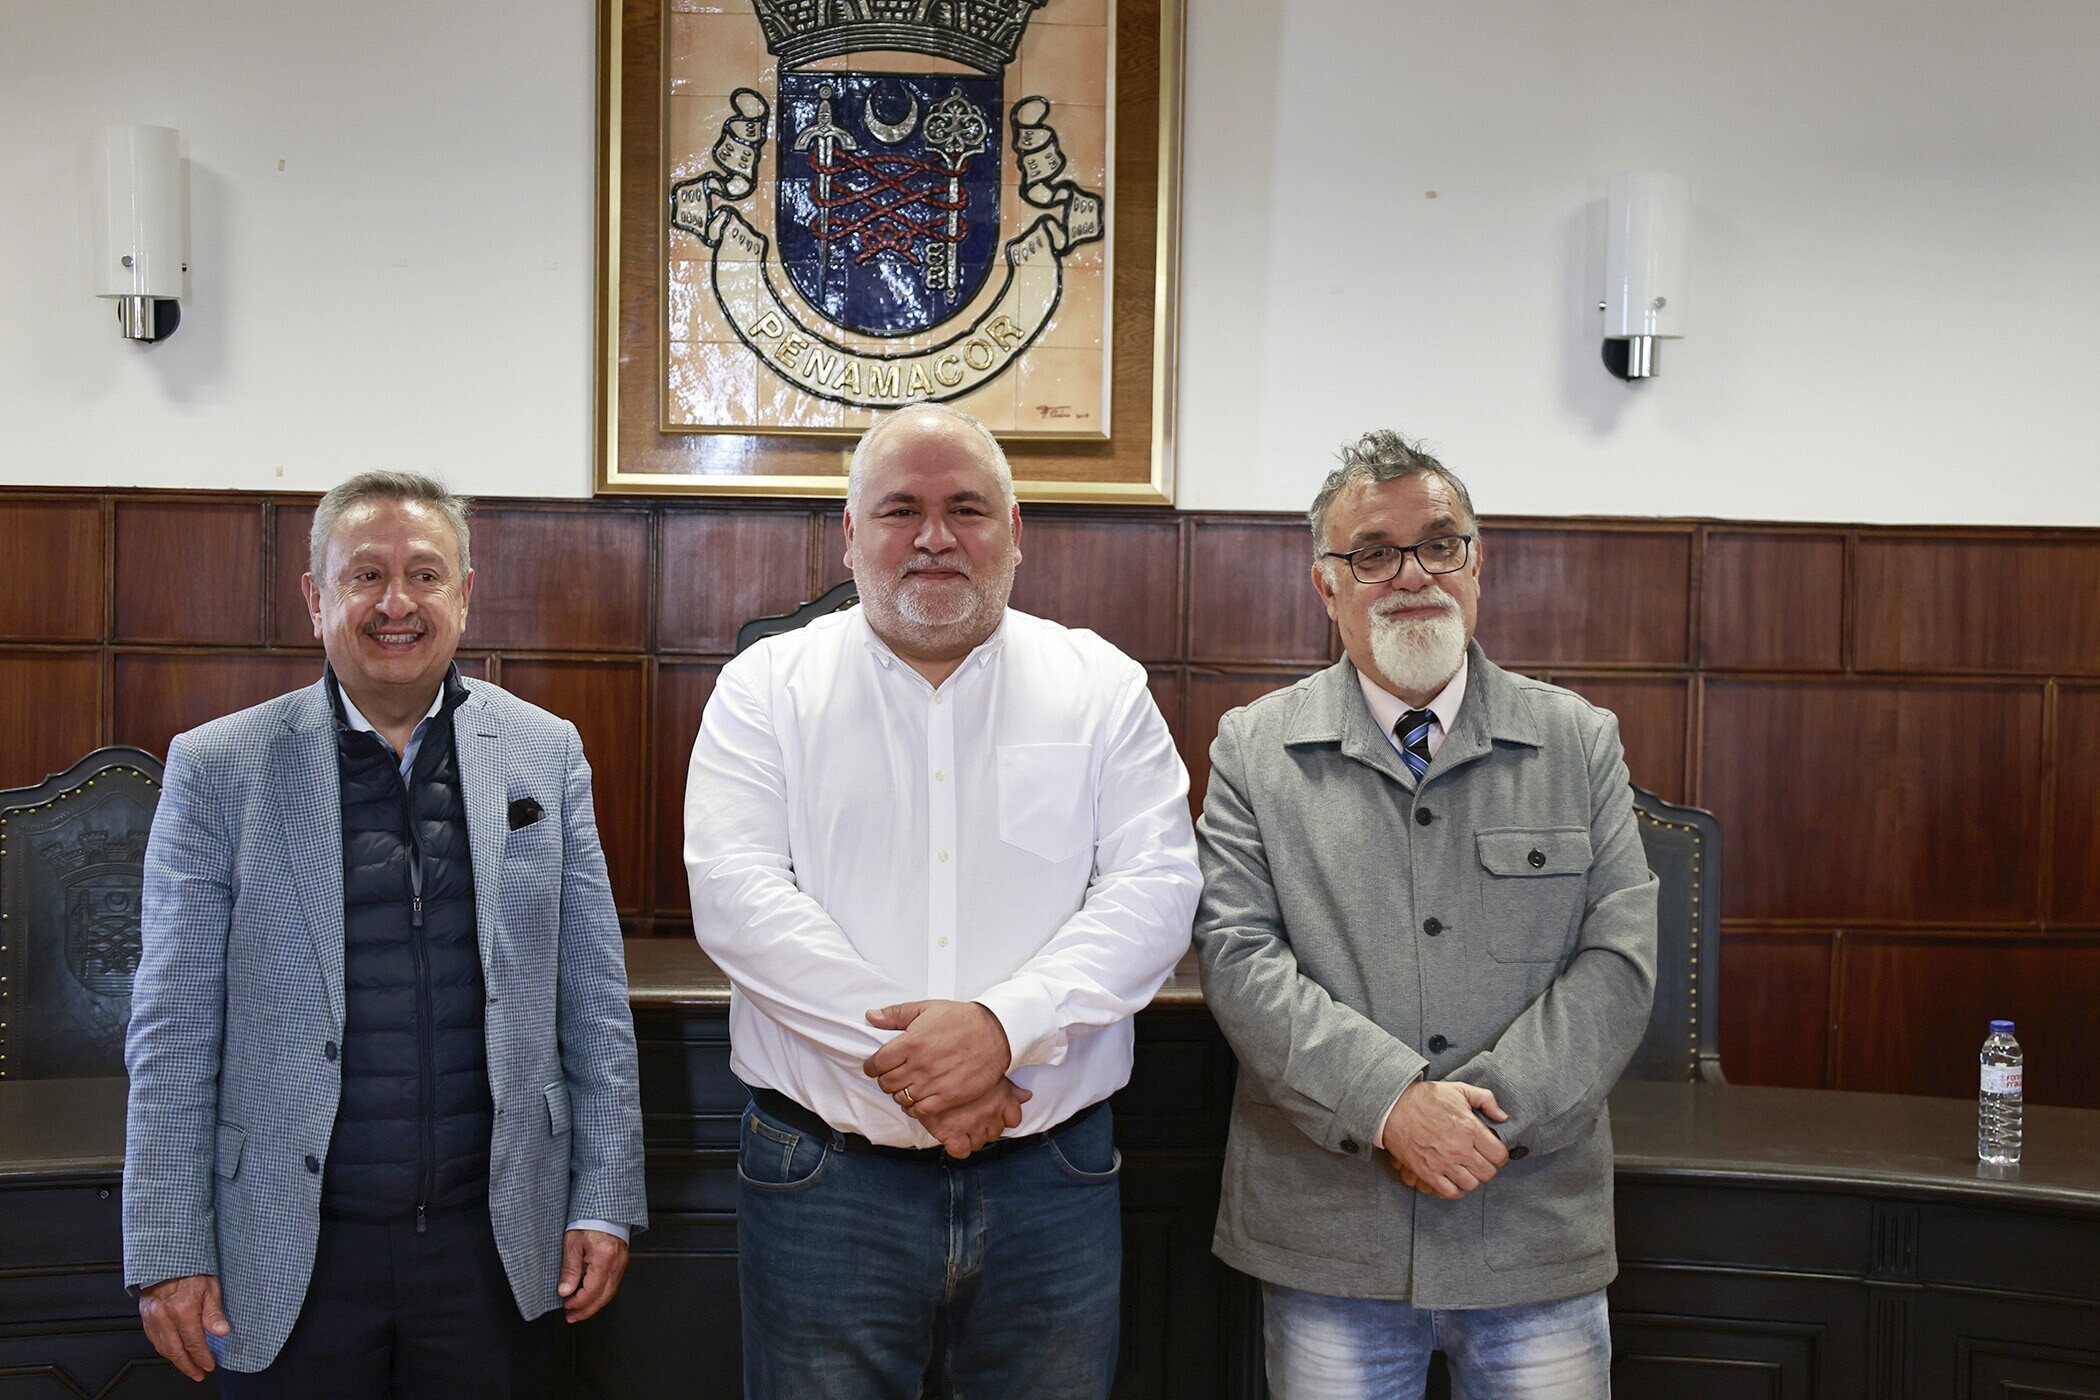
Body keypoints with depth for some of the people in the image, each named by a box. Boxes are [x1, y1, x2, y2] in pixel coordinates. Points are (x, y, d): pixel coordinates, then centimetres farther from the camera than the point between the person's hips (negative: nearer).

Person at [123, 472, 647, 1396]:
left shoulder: (546, 752, 2)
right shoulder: (217, 767, -3)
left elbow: (593, 999, 3)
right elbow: (174, 1033, -2)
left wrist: (605, 1202, 1)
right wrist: (171, 1254, -4)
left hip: (493, 1240, 1)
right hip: (293, 1255, -1)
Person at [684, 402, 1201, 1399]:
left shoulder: (1104, 688, 5)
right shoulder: (768, 687, 3)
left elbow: (1155, 889, -5)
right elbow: (734, 894, -9)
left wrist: (1003, 1021, -20)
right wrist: (901, 1050, -17)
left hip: (1052, 1179, 1)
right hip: (824, 1178, -1)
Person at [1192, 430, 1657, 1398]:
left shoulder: (1581, 744, 5)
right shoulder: (1253, 749, 2)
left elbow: (1621, 958, -2)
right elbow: (1237, 955, -7)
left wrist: (1490, 1109, -13)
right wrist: (1389, 1104, -17)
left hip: (1536, 1233, 1)